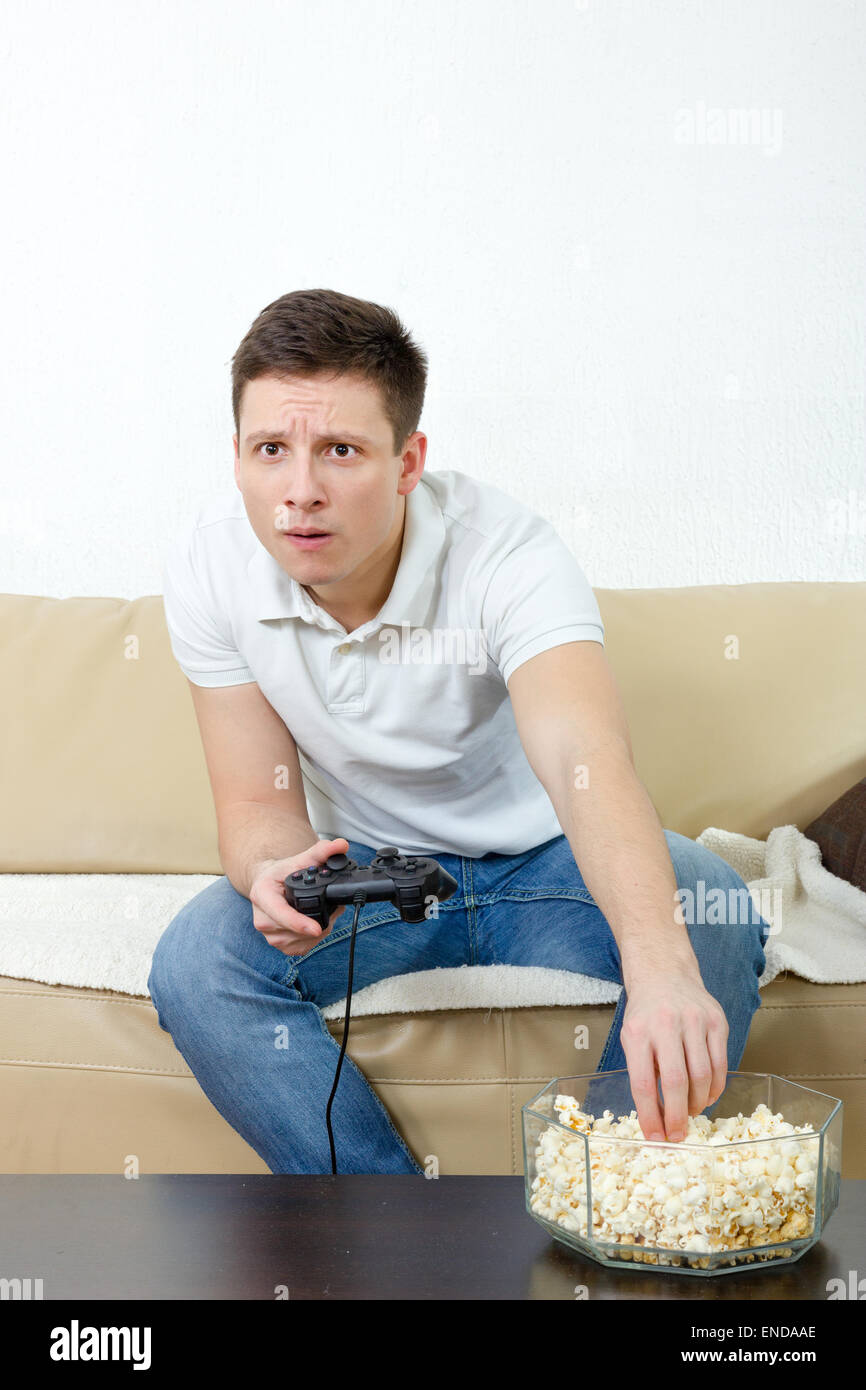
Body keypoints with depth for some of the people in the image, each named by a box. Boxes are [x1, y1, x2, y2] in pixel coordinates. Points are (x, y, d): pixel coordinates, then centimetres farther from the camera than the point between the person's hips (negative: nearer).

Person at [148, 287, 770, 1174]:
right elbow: (257, 804, -11)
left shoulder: (505, 551, -28)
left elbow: (586, 761, -46)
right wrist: (276, 878, -37)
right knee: (196, 962, -25)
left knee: (711, 917, -30)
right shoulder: (208, 567, -17)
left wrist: (661, 971, -65)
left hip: (544, 862, -2)